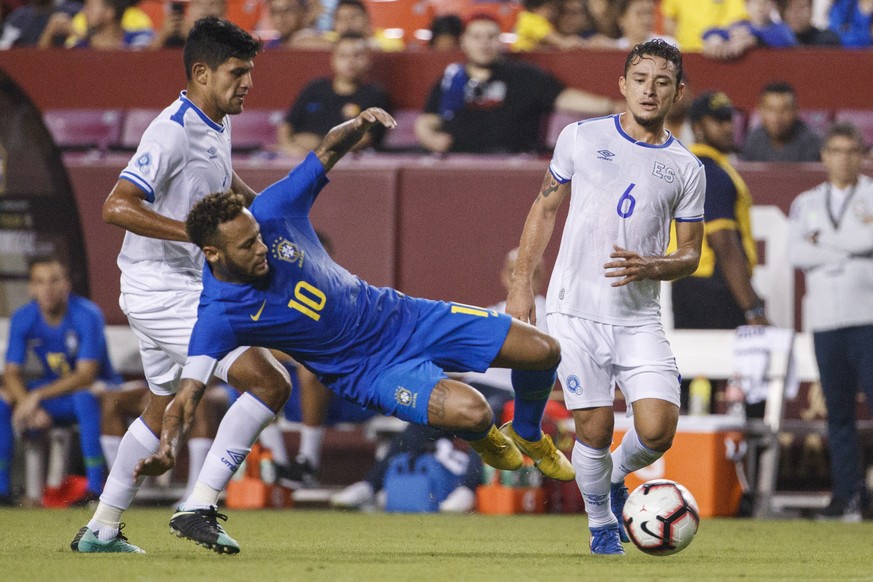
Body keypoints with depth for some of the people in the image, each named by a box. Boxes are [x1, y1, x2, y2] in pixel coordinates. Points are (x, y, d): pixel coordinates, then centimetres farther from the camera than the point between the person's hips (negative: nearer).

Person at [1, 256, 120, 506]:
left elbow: (86, 376, -27)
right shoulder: (23, 318, -7)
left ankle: (95, 487, -36)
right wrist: (32, 408, -28)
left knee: (85, 395, -39)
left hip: (100, 392, -5)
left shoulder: (88, 315, -21)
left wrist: (37, 396, -35)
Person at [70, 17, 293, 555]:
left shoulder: (219, 123, 10)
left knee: (163, 408, 23)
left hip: (187, 287, 10)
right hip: (163, 292, -10)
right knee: (270, 382, -17)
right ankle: (199, 507, -17)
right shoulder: (174, 131, -20)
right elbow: (117, 207, -28)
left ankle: (101, 530, 33)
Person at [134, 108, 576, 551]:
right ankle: (483, 439, 10)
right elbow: (188, 393, -30)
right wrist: (166, 448, -49)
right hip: (369, 371, -5)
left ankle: (528, 434, 33)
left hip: (398, 316, 5)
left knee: (543, 351, -1)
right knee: (471, 412, -31)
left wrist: (358, 125, -23)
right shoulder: (220, 314, -25)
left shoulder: (271, 213, -15)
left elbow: (328, 152, -2)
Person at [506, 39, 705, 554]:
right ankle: (600, 522, 21)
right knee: (594, 431, -4)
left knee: (657, 431, -12)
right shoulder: (582, 138, 3)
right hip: (575, 313, -1)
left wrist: (649, 266, -13)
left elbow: (690, 254, 9)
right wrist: (522, 283, 7)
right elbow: (546, 209, 12)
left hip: (640, 319, 1)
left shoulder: (686, 169, 5)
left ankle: (617, 478, 21)